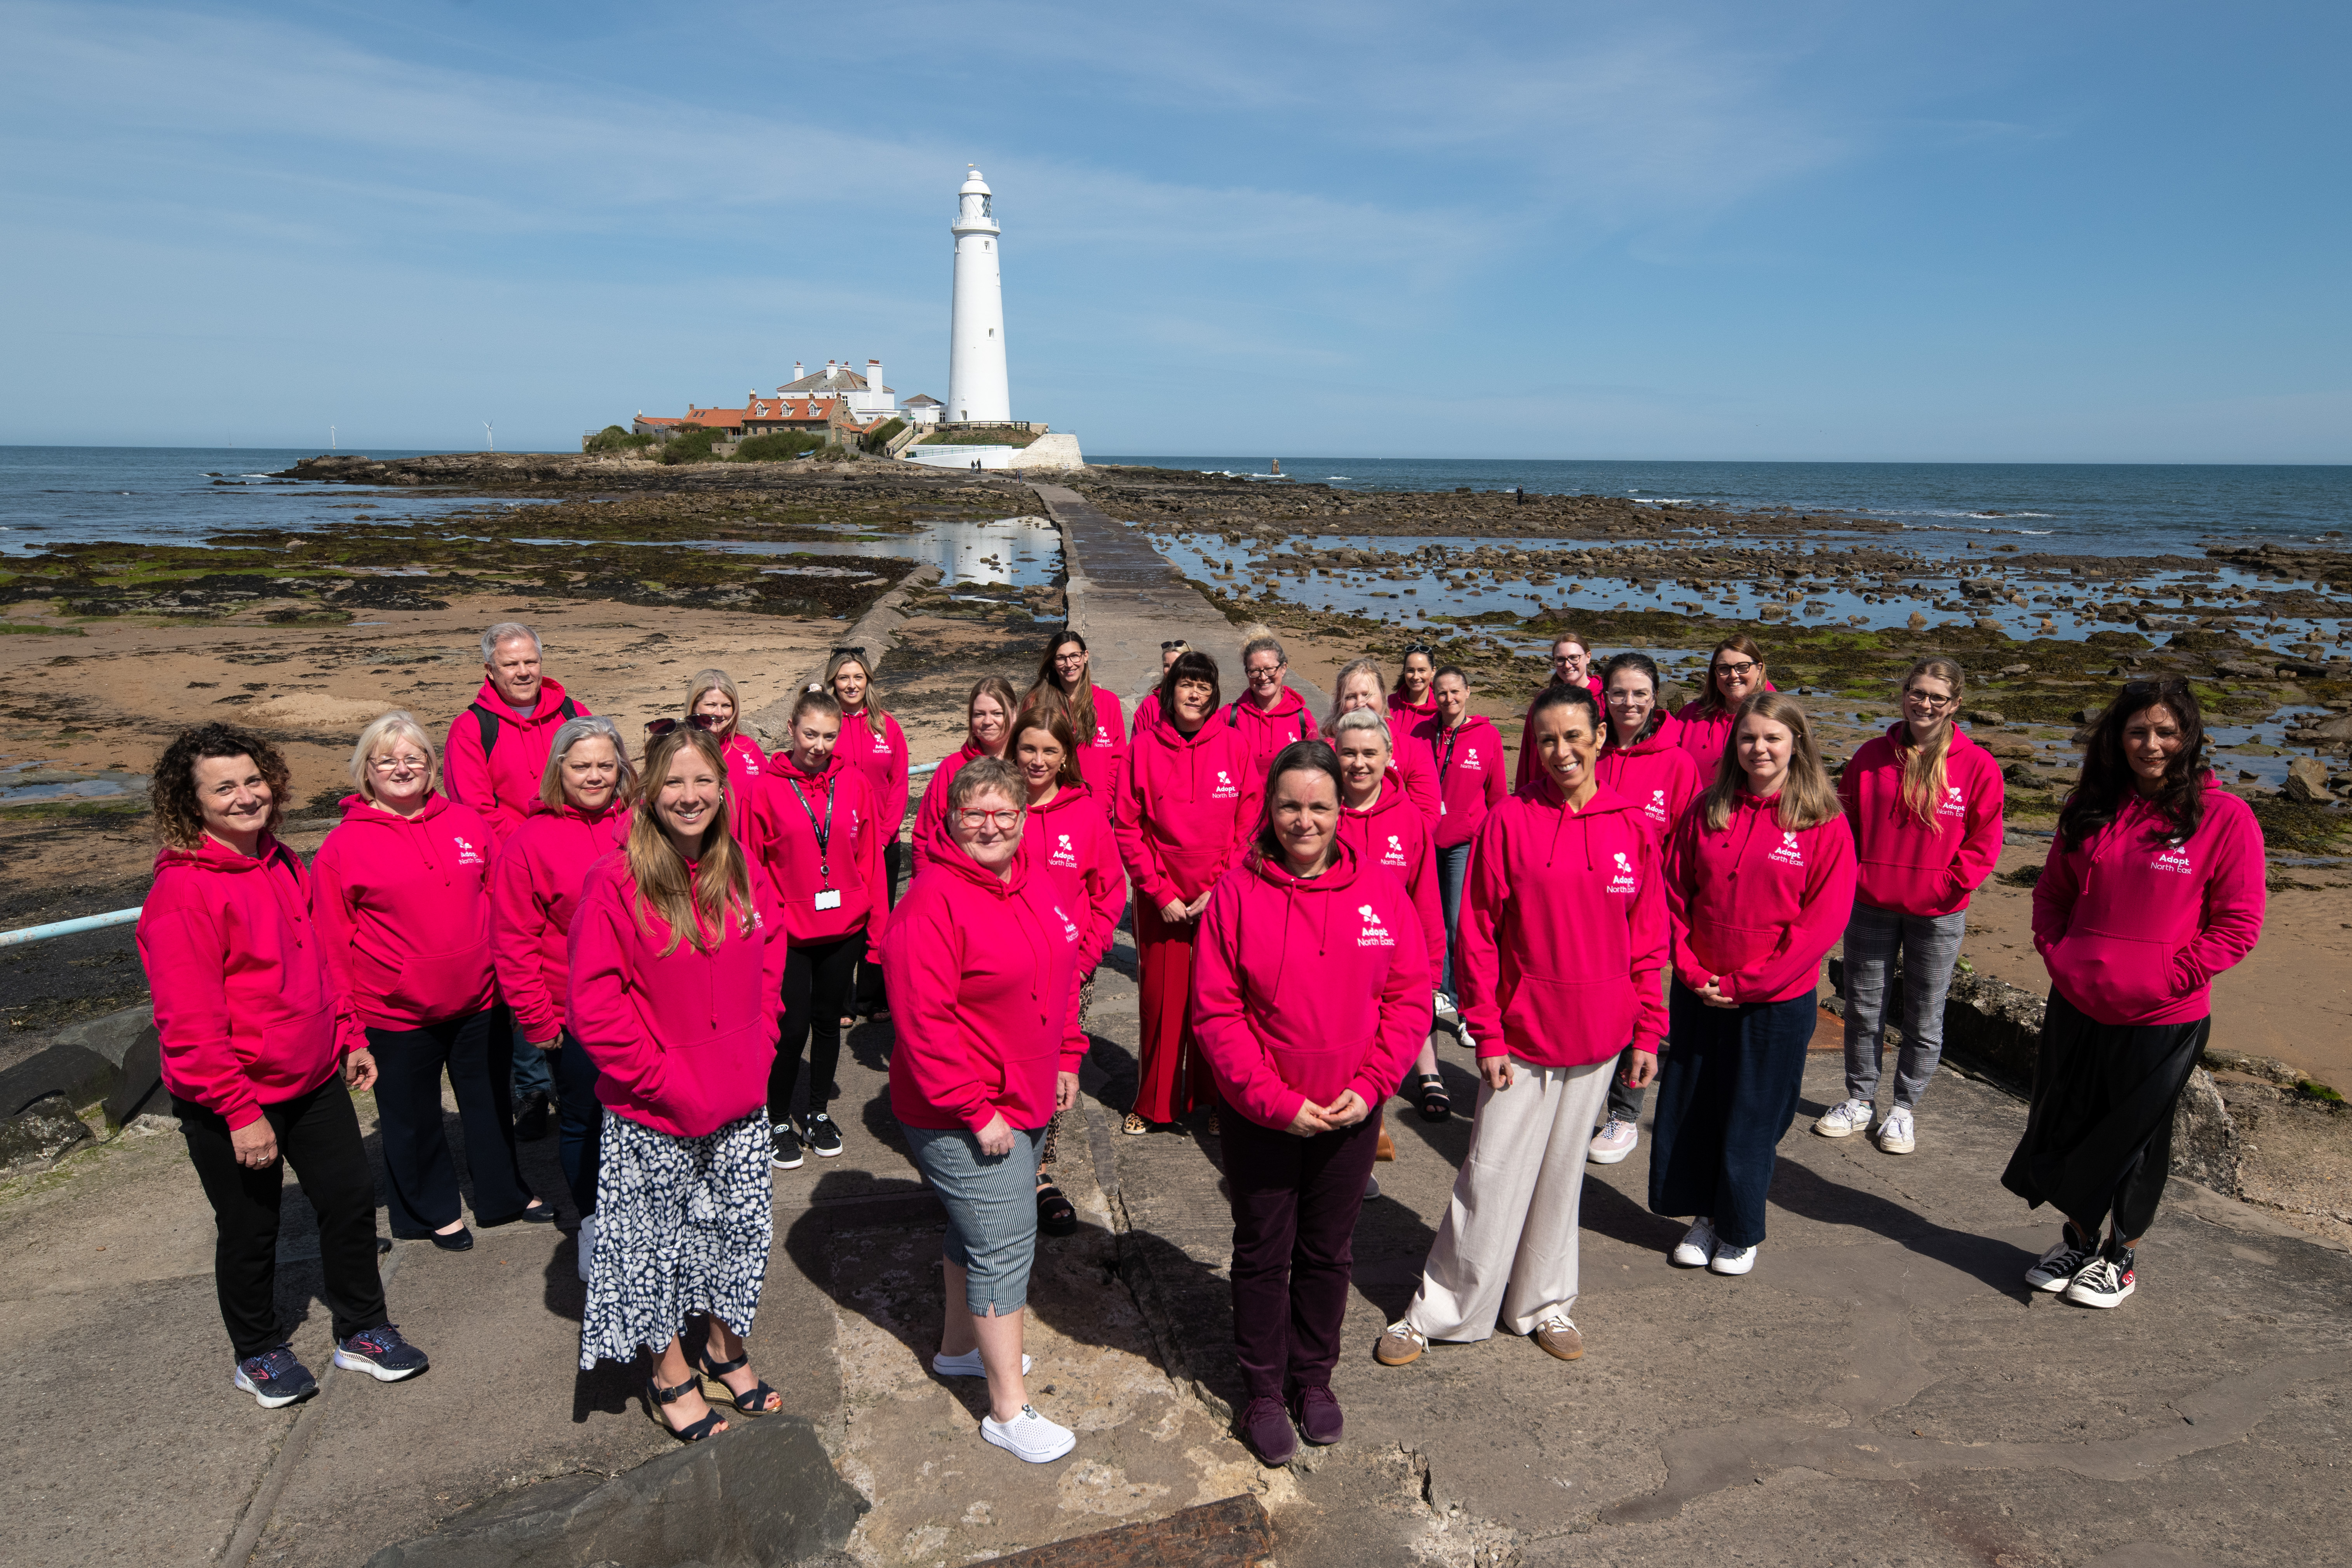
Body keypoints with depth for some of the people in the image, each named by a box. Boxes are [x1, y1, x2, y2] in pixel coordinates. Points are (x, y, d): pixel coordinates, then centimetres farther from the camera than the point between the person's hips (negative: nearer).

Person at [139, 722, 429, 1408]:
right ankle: (257, 1353, 35)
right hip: (230, 1103, -7)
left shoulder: (282, 864, 4)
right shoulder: (182, 891, -21)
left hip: (314, 1080, 7)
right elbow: (188, 1022, -22)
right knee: (250, 1229, 11)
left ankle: (361, 1330, 31)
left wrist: (350, 1037, 14)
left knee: (352, 1197, 13)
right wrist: (239, 1110, -21)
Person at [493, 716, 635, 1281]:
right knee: (581, 1119, 14)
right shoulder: (532, 841, -8)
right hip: (573, 1014, -2)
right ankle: (592, 1223, 34)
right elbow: (514, 940, -6)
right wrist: (537, 1018, -7)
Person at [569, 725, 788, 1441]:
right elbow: (595, 1007, -17)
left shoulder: (742, 870, -2)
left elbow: (769, 960, 11)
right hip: (654, 1115, -5)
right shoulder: (616, 883, -18)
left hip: (741, 1100, 5)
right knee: (658, 1240, 13)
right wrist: (669, 1081, -16)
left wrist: (758, 1051, 1)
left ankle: (724, 1347, 43)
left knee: (736, 1229, 19)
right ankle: (671, 1375, 35)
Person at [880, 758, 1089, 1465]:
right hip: (962, 1118, -8)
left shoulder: (1037, 886, 3)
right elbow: (924, 1022, -24)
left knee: (978, 1227, 24)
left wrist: (1066, 1060, 11)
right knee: (1005, 1245, -2)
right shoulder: (932, 903, -22)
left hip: (1028, 1101, 8)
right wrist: (976, 1111, -22)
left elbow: (1063, 975, 15)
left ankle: (960, 1345, 45)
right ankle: (1008, 1409, 13)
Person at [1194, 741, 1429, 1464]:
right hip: (1260, 1114, -2)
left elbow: (1410, 997, -3)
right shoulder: (1238, 891, -13)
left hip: (1352, 1113, 2)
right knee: (1263, 1254, 15)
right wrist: (1276, 1100, -17)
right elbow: (1216, 1012, -13)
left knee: (1329, 1252, 19)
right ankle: (1264, 1389, 36)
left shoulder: (1380, 887, -6)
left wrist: (1370, 1086, -12)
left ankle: (1314, 1376, 42)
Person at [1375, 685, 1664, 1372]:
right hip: (1522, 1033, -3)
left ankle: (1544, 1302, 35)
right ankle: (1437, 1310, 20)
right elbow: (1478, 936, -8)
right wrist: (1487, 1035, -10)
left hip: (1597, 1036, 3)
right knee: (1493, 1174, 4)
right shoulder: (1509, 821, -10)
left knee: (1561, 1170, 17)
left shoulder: (1633, 826, -1)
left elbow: (1649, 940, 5)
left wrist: (1647, 1031, 3)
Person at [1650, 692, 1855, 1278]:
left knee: (1751, 1118, 9)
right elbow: (1674, 895, 4)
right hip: (1698, 994, 3)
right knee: (1689, 1108, 12)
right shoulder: (1707, 811, 1)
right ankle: (1707, 1215, 34)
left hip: (1776, 1002, -3)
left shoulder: (1823, 823, -9)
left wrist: (1746, 984, -13)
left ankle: (1741, 1231, 30)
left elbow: (1823, 920, -12)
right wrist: (1691, 970, -8)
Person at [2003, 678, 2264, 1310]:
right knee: (2067, 1130, 16)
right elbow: (2052, 891, 13)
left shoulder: (2224, 817, -10)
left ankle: (2123, 1257, 32)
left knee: (2134, 1139, 12)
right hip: (2076, 1005, 4)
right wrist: (2054, 951, 0)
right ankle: (2078, 1240, 37)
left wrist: (2169, 978, -14)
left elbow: (2238, 925, -9)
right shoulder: (2091, 807, 3)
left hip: (2162, 1020, -4)